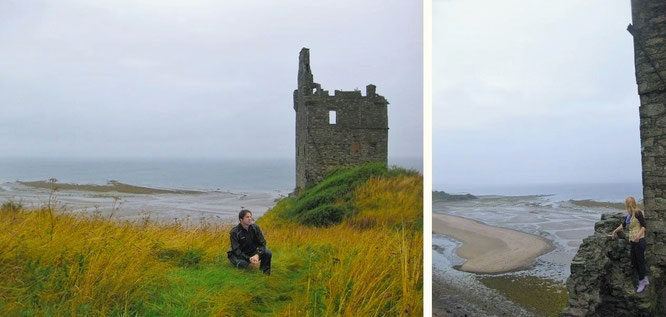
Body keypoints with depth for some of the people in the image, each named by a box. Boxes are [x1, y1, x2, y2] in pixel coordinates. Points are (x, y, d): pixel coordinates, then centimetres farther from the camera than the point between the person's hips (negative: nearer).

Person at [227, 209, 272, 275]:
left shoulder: (255, 228, -6)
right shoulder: (234, 232, -18)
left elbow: (262, 243, -8)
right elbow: (236, 250, -23)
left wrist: (257, 255, -28)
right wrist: (249, 259, -36)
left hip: (252, 253, 4)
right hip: (238, 255, -4)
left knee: (268, 253, -20)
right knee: (242, 264, -38)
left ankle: (264, 272, 0)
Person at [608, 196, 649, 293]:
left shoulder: (638, 212, -11)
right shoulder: (629, 214, 12)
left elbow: (644, 226, -14)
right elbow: (623, 225, 26)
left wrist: (638, 235, -28)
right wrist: (614, 232, 35)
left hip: (639, 241, -8)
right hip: (632, 241, 8)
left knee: (640, 261, -1)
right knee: (634, 262, 9)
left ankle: (642, 282, 8)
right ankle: (645, 280, 20)